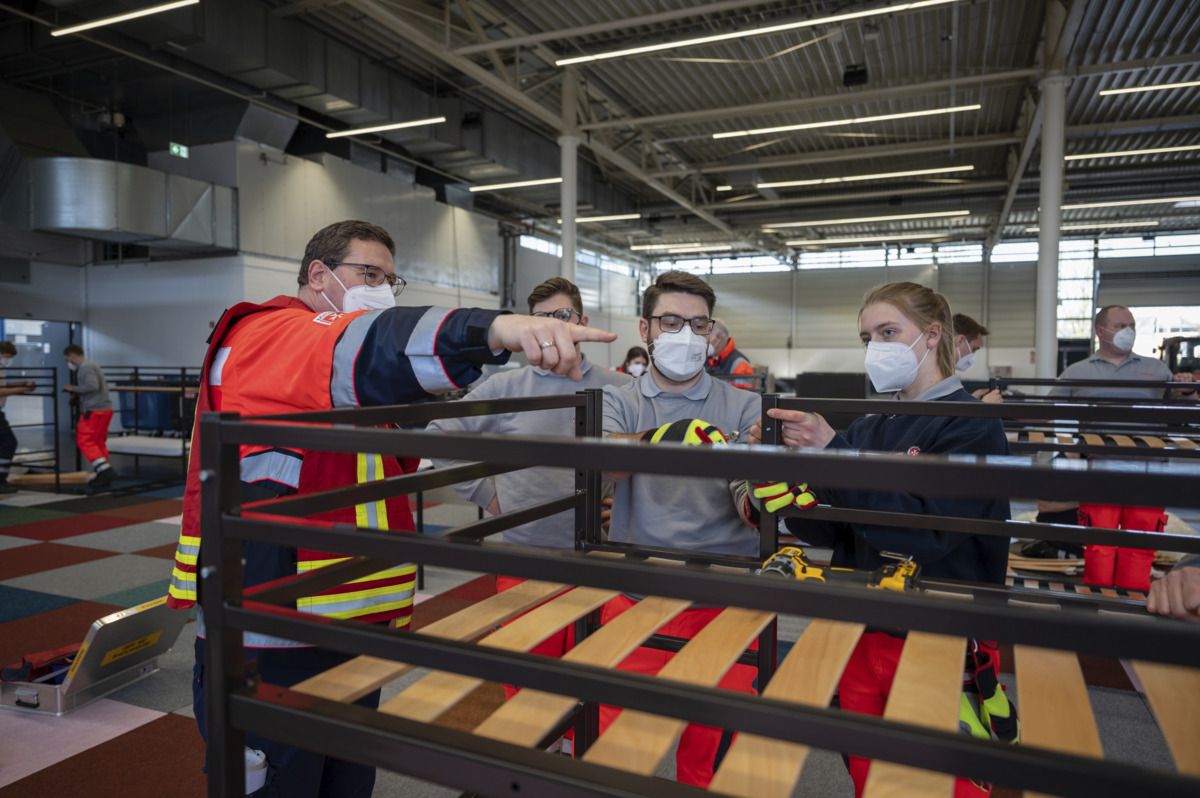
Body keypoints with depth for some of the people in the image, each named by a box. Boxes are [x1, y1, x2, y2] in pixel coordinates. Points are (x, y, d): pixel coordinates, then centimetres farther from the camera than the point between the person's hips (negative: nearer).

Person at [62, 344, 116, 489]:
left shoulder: (85, 367, -10)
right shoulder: (92, 366, 21)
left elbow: (93, 386, -24)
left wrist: (74, 389, -10)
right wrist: (77, 394, 14)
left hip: (94, 410, -10)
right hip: (105, 409, 10)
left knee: (85, 442, -6)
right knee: (99, 442, 12)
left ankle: (105, 470, -16)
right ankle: (104, 476, 13)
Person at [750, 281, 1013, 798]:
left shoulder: (973, 426, -10)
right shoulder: (869, 428, 6)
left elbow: (927, 529, -25)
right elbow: (833, 531, 2)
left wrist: (831, 454, -27)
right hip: (863, 634, 5)